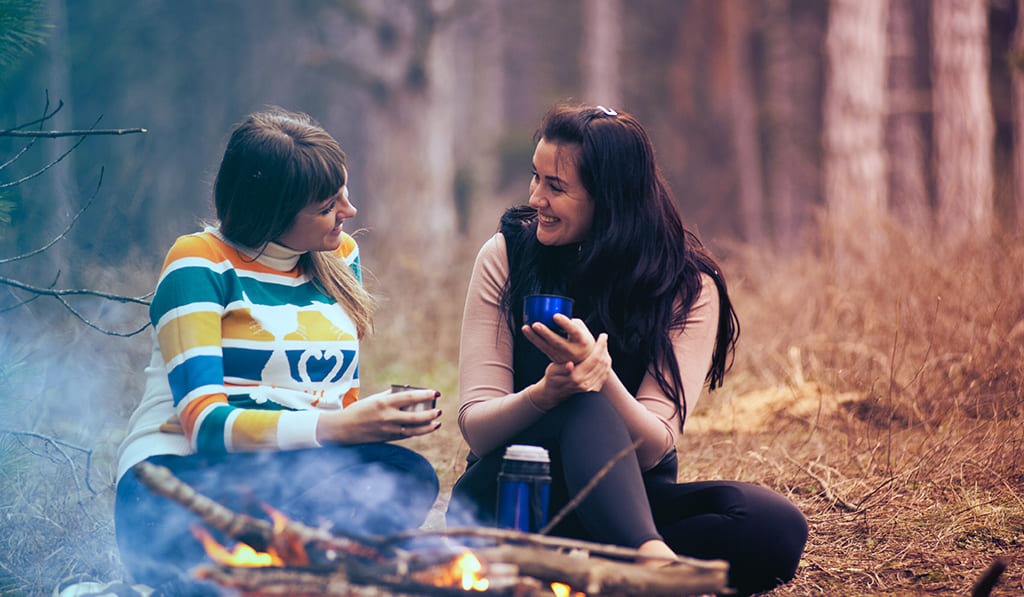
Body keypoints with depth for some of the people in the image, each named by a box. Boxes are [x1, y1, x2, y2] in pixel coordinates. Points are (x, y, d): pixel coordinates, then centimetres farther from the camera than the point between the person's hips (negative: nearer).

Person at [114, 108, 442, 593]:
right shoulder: (200, 264, -5)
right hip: (178, 479, -6)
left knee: (408, 477, -27)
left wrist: (382, 417, -6)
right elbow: (204, 422, -16)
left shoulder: (339, 256, 15)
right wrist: (340, 427, -28)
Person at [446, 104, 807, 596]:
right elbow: (476, 428, -9)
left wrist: (602, 377, -35)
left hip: (627, 500, 2)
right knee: (587, 409, -34)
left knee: (776, 525, -28)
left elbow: (652, 448, -15)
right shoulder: (506, 255, -4)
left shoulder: (689, 287, -6)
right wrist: (544, 394, -32)